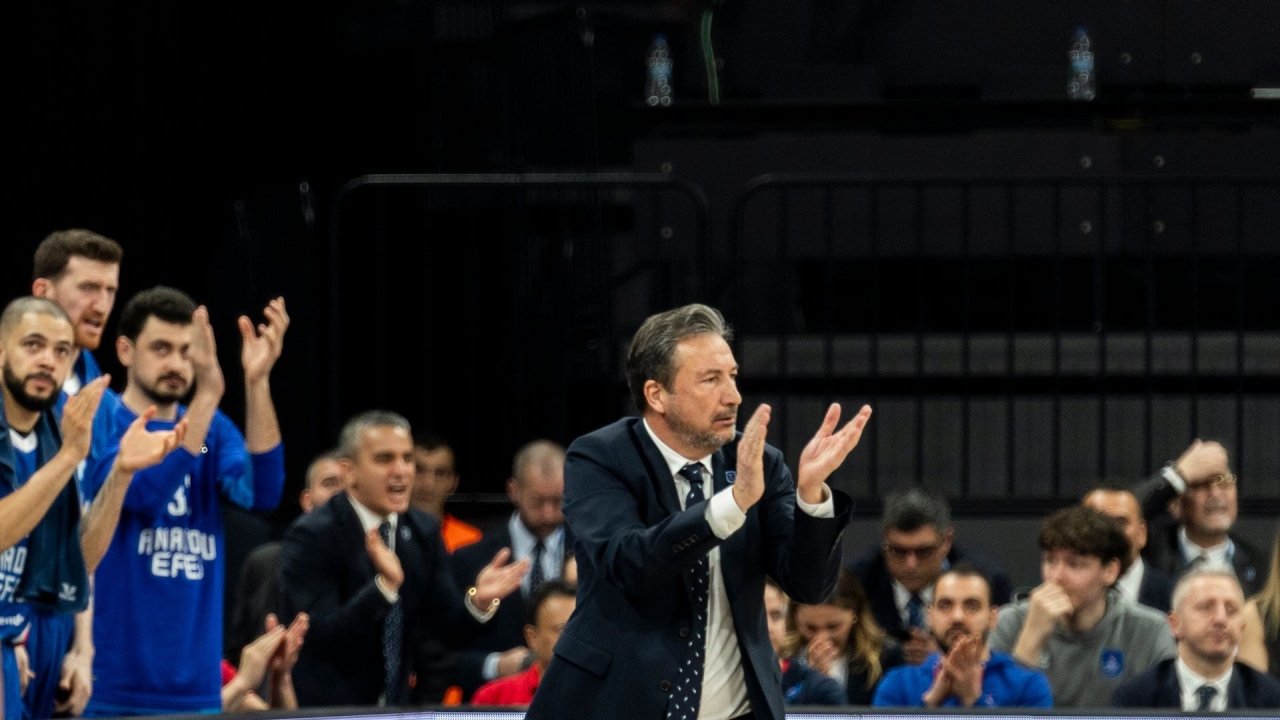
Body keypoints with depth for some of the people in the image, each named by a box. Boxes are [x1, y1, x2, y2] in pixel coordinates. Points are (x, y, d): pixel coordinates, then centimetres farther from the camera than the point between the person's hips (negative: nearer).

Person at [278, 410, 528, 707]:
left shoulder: (424, 532, 4)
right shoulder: (312, 535, -14)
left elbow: (448, 627, 3)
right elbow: (319, 637, -23)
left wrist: (479, 600, -18)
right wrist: (385, 585, -34)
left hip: (397, 705, 5)